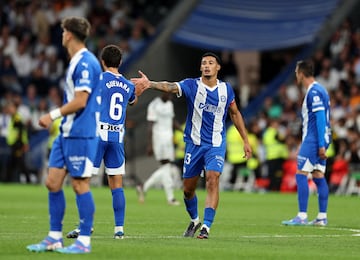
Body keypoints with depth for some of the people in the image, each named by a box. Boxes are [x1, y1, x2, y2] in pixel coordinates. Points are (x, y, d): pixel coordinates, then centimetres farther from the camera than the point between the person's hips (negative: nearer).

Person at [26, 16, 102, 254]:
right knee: (53, 182, 8)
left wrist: (53, 115, -14)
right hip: (66, 133, 10)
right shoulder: (77, 62, 15)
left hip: (81, 134, -10)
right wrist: (57, 118, 18)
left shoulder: (85, 63, -15)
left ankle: (84, 241, 1)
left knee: (80, 185, -5)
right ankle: (55, 238, 14)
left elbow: (80, 101, -20)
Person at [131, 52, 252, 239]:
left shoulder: (226, 89, 3)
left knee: (212, 180, -19)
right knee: (188, 188, 6)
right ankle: (194, 221, 33)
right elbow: (170, 87, -25)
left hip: (216, 144, 0)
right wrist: (150, 84, -45)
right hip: (194, 143, 0)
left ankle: (206, 227, -18)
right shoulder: (191, 85, -6)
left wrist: (245, 140, 15)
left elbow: (235, 114, 16)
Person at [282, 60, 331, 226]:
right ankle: (322, 217, 8)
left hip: (313, 139, -10)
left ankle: (302, 217, -12)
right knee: (318, 176, 8)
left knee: (301, 174, -9)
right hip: (319, 141, 10)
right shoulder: (318, 90, 17)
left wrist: (321, 144, -22)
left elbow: (321, 118, -19)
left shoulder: (314, 92, -13)